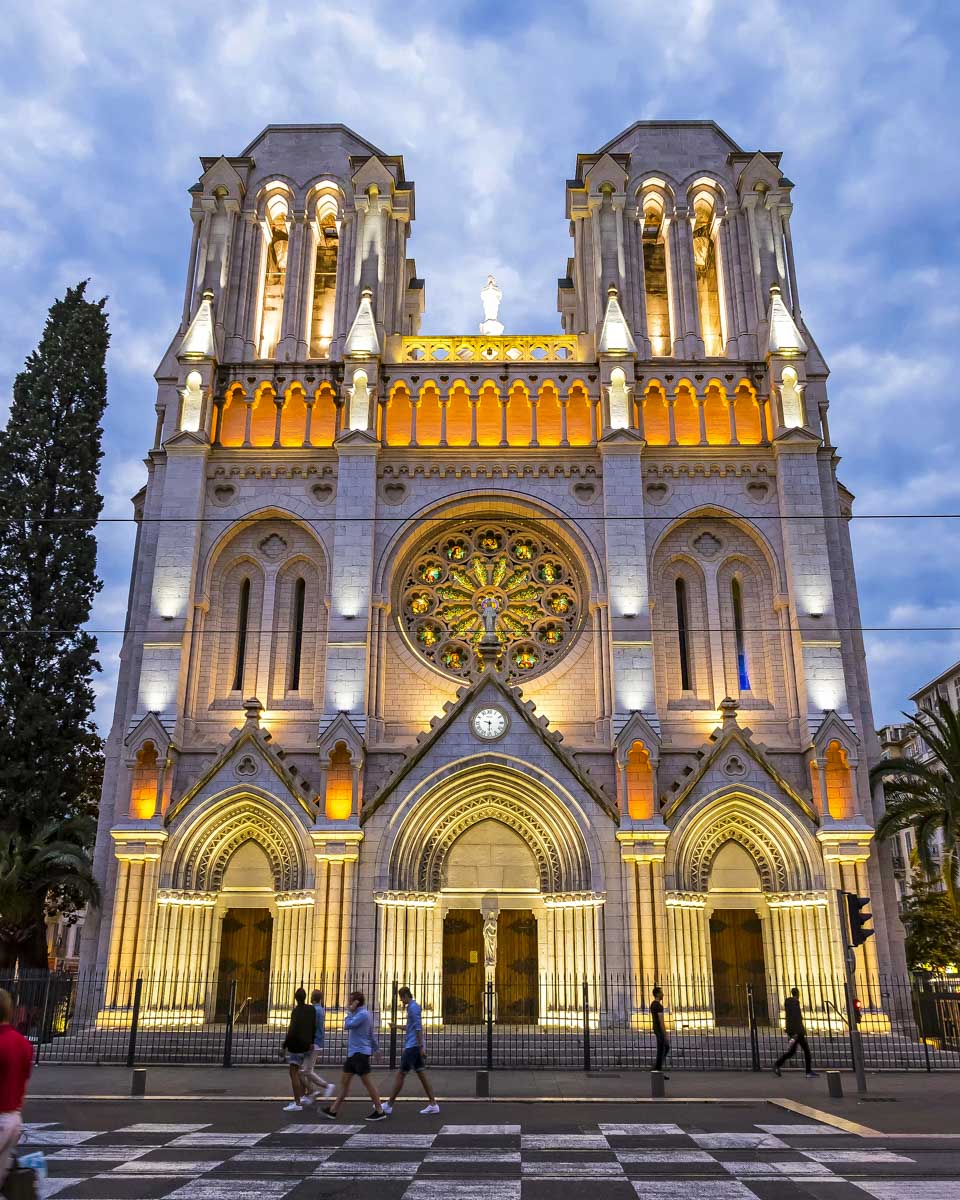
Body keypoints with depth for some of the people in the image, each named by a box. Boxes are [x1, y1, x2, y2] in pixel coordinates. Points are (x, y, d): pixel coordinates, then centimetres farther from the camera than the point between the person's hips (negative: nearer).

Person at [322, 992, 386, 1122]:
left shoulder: (363, 1014, -16)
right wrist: (376, 1049, 27)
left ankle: (380, 1112, 2)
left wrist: (350, 1011, -10)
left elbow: (347, 1025, -20)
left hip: (360, 1053, -10)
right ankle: (333, 1110, 15)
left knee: (367, 1082, -4)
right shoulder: (360, 1014, 16)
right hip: (353, 1053, 10)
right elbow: (371, 1034, 22)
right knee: (344, 1081, 11)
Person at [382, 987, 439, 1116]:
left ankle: (389, 1105, 6)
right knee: (422, 1074, 8)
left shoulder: (413, 1008, -14)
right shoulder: (412, 1007, 17)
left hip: (412, 1047, -10)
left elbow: (418, 1028, -20)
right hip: (414, 1046, 10)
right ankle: (433, 1104, 6)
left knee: (401, 1074, -1)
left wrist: (421, 1047, -23)